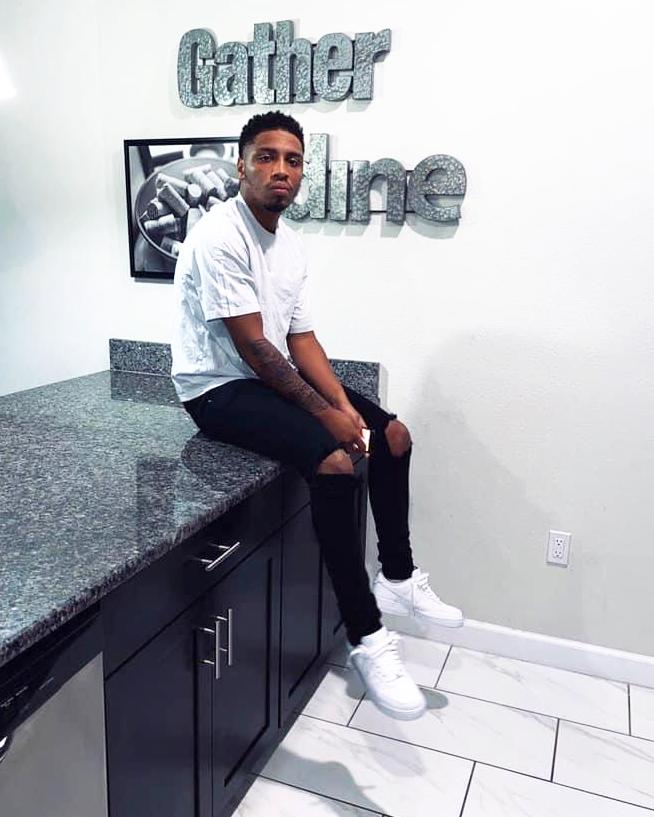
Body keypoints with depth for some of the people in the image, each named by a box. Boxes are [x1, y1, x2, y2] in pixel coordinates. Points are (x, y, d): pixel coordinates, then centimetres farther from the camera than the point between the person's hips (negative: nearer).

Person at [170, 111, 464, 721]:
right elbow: (252, 346, -22)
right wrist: (325, 414, -19)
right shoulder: (220, 236, -18)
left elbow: (301, 339, 6)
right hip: (220, 389, -9)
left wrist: (346, 406, -8)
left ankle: (397, 578, 16)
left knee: (392, 434, 5)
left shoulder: (290, 244, 8)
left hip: (275, 376, 9)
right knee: (335, 462, -30)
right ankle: (365, 639, -18)